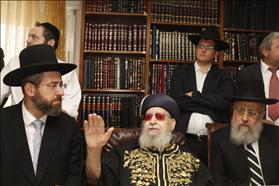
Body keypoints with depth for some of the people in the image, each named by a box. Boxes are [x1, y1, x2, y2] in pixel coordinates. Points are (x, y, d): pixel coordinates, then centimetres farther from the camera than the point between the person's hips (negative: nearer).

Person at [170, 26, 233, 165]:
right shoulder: (180, 73, 8)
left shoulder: (223, 77, 8)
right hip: (185, 140, 0)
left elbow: (225, 102, -9)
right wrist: (211, 108, -7)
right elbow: (178, 101, -6)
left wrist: (193, 95, -7)